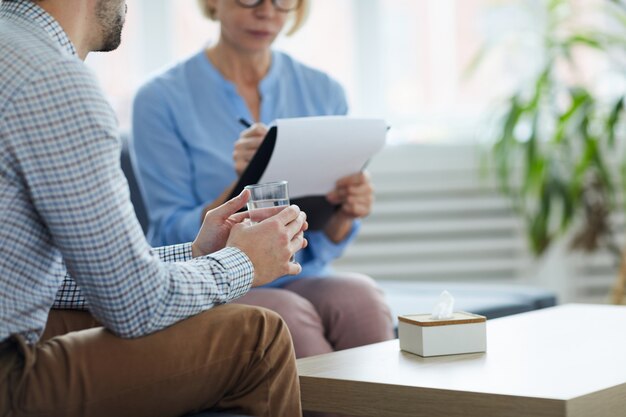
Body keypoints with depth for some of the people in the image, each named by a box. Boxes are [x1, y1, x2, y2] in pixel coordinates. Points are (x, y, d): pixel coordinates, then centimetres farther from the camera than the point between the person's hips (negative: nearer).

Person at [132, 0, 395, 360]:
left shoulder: (324, 93, 7)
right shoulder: (162, 99, -4)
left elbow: (322, 248, 7)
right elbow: (172, 240, -8)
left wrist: (343, 214, -16)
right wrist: (241, 188, -25)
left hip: (302, 280, 3)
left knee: (359, 296, -30)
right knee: (289, 316, -33)